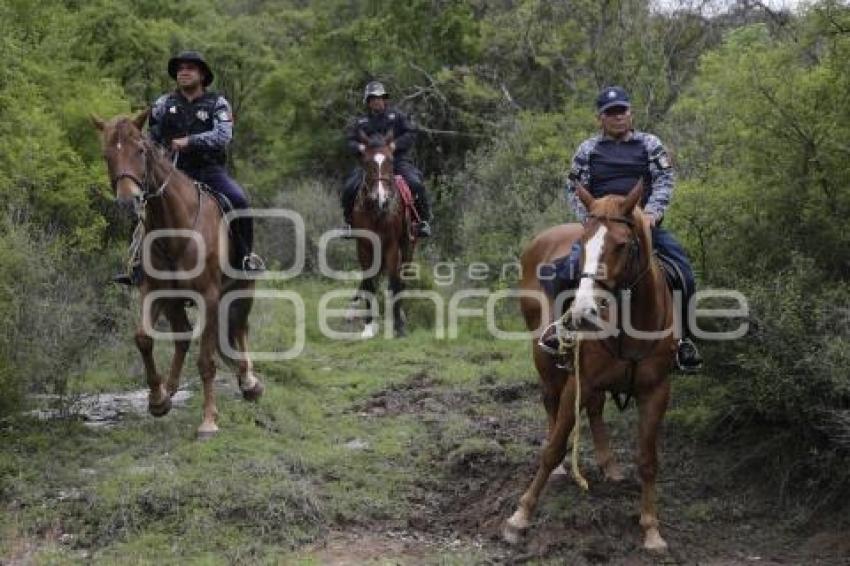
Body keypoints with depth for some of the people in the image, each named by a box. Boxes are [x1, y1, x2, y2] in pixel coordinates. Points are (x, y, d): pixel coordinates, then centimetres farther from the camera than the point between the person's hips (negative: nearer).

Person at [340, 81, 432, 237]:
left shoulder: (396, 115, 9)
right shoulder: (360, 121, 15)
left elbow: (411, 133, 1)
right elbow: (349, 139, 12)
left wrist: (396, 144, -15)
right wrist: (359, 147, -11)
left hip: (397, 159, -2)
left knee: (416, 184, -25)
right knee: (349, 188, -17)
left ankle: (424, 220, -9)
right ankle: (350, 221, 4)